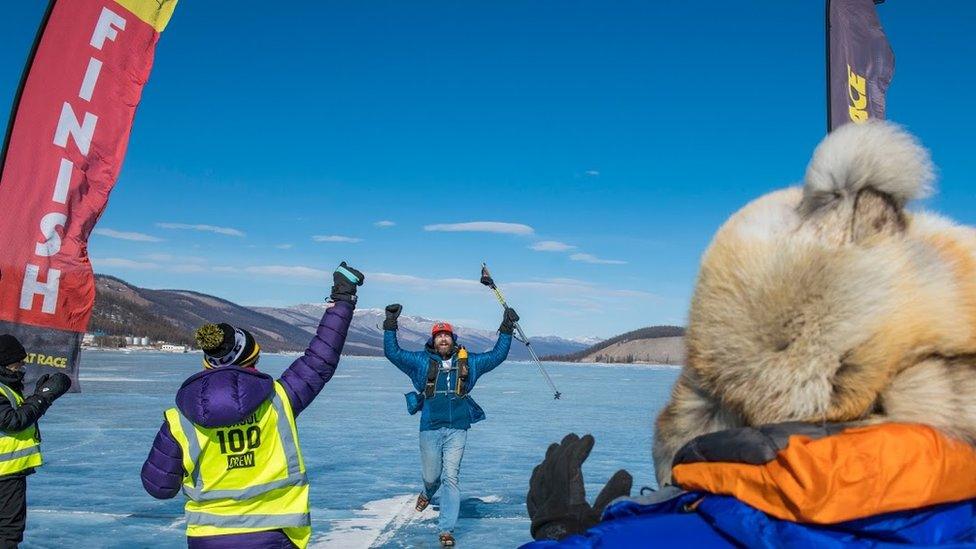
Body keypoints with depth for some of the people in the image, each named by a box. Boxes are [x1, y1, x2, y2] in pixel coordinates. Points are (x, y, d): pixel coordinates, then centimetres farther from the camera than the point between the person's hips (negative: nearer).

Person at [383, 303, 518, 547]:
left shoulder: (468, 362, 7)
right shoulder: (422, 361, 3)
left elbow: (498, 355, 13)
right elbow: (393, 353, 0)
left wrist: (506, 329, 7)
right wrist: (390, 326, -7)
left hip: (457, 429, 0)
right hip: (430, 428, 0)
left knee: (450, 478, -5)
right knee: (431, 475, 12)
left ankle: (446, 529, 2)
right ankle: (428, 493, 50)